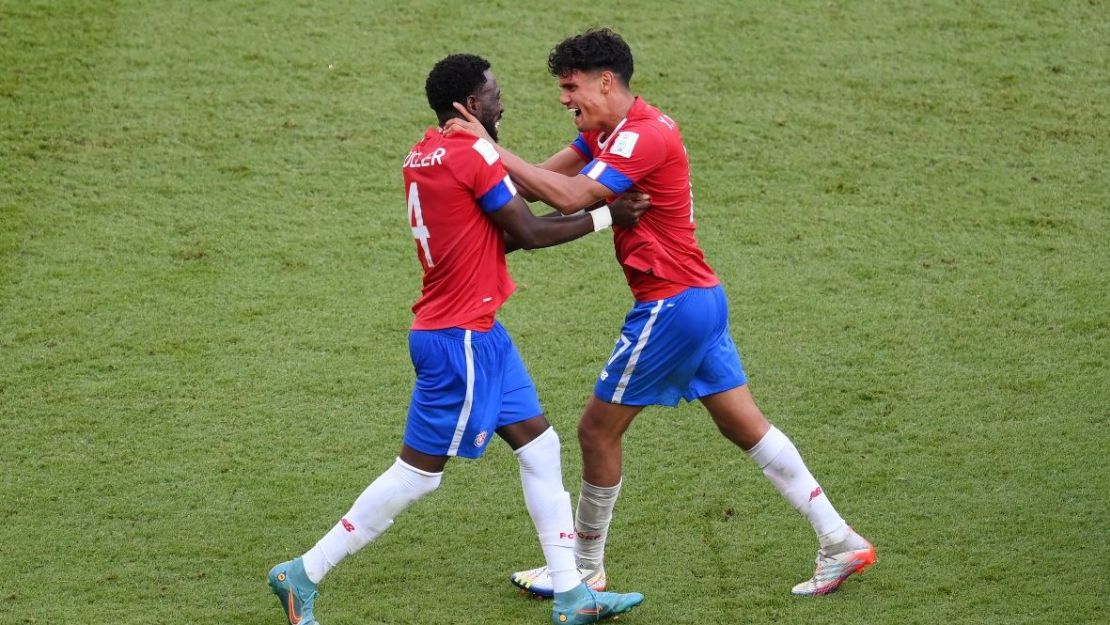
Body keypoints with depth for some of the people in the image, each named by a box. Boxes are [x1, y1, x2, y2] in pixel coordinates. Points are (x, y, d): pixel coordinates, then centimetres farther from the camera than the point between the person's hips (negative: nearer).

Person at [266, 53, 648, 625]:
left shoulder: (422, 158, 8)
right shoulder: (474, 156, -18)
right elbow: (528, 234, -13)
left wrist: (577, 214, 7)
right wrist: (606, 218, -4)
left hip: (478, 335, 10)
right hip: (460, 339, -10)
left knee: (540, 448, 12)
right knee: (418, 474, -1)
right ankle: (303, 574, 6)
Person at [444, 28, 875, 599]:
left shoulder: (643, 136, -19)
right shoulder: (609, 130, 12)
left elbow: (570, 196, -29)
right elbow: (547, 177, 7)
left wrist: (492, 149, -27)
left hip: (671, 305, -10)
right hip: (701, 296, 10)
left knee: (598, 430, 2)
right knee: (746, 426, 11)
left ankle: (585, 571, 15)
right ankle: (840, 543, 11)